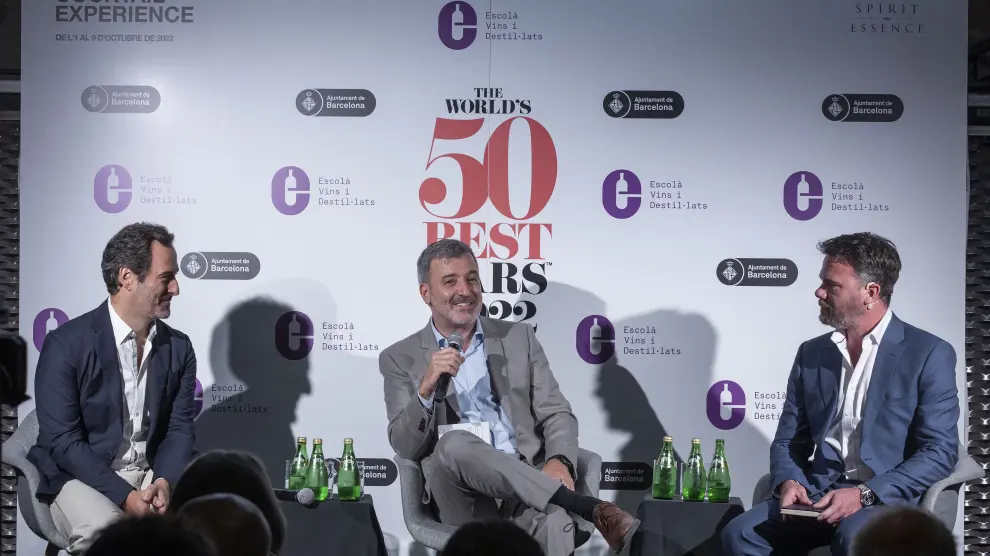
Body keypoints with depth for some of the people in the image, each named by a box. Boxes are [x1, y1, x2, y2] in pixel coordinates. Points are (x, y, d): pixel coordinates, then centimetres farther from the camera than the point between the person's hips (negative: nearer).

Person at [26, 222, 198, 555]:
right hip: (81, 477, -4)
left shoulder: (179, 347, 4)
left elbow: (180, 428, 5)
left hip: (152, 475, 4)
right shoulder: (66, 344, -11)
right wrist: (124, 496, -23)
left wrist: (164, 481, -17)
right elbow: (61, 439, -14)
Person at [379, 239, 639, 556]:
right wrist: (425, 389, -15)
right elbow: (405, 447, 4)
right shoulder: (400, 359, 11)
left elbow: (557, 414, 12)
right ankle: (586, 507, -33)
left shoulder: (519, 337, 17)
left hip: (525, 481, -2)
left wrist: (559, 462, -10)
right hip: (460, 494, 2)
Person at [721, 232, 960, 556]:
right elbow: (788, 441, 18)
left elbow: (940, 452, -7)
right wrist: (788, 481, -6)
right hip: (817, 494, 5)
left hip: (887, 496, -4)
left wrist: (865, 494, -19)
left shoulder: (930, 355, -1)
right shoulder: (811, 353, 15)